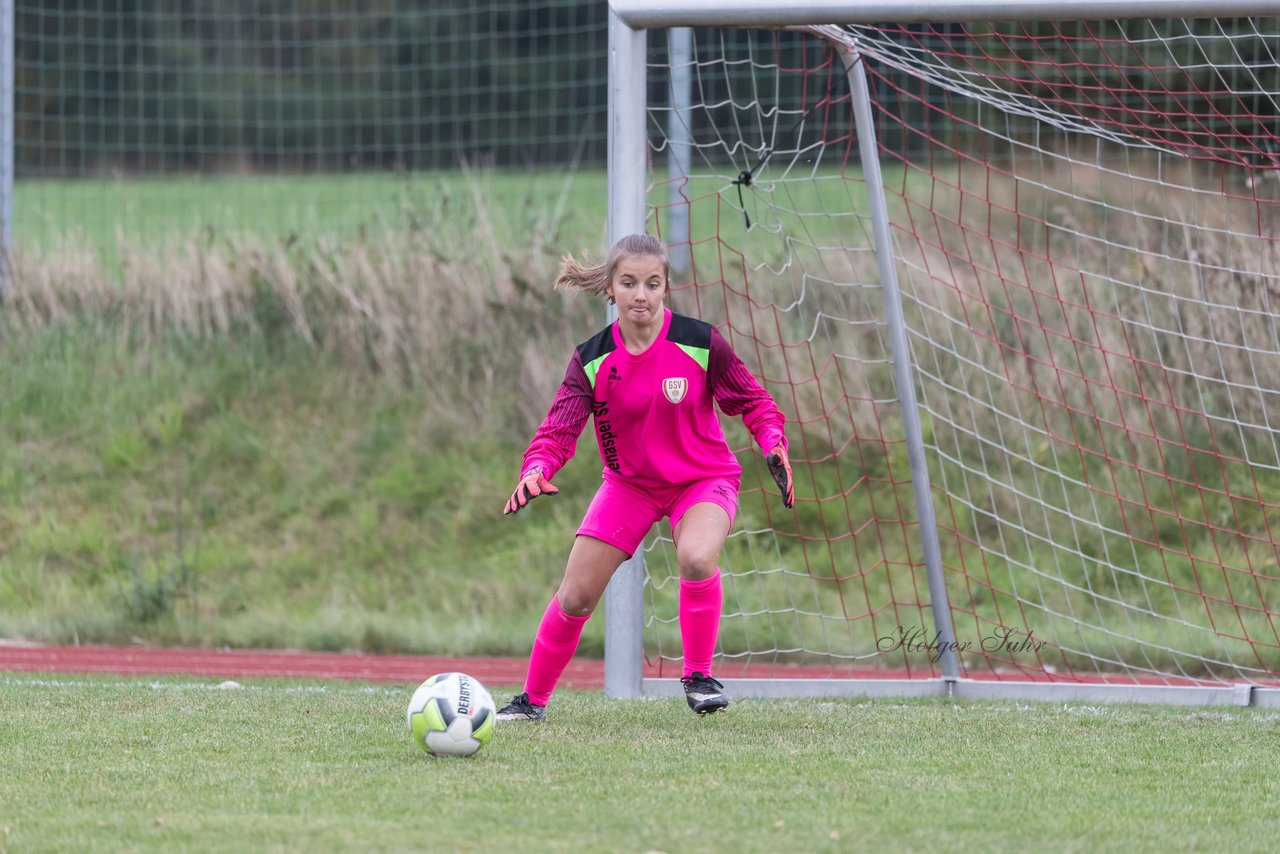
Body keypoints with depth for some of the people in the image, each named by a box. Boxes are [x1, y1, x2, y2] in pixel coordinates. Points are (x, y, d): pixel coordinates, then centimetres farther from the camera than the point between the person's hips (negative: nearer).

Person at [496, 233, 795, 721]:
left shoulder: (699, 343, -18)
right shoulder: (592, 360, -14)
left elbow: (751, 401, -6)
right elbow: (560, 428, -18)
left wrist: (773, 443, -24)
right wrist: (537, 470, -39)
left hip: (703, 479, -2)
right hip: (629, 483, 2)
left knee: (696, 556, -35)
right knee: (575, 594, -2)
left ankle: (699, 677, -15)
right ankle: (533, 700, 19)